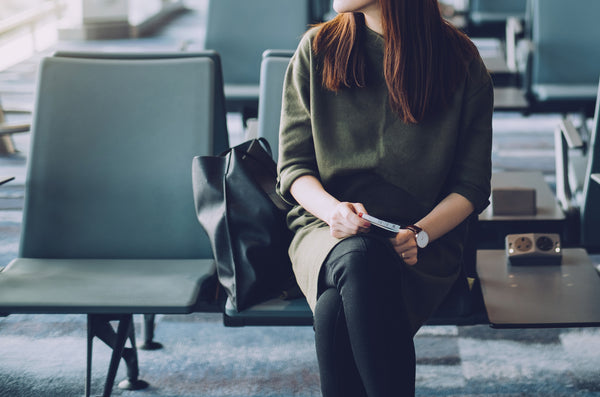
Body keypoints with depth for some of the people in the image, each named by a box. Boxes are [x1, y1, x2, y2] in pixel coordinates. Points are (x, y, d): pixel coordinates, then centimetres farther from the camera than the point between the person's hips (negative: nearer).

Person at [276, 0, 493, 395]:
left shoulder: (461, 61, 2)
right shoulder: (317, 49, 6)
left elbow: (472, 185, 4)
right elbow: (293, 167, 6)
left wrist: (418, 234, -14)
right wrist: (334, 210, -15)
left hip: (424, 240, -1)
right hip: (327, 229, 1)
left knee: (336, 311, -36)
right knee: (360, 259, -39)